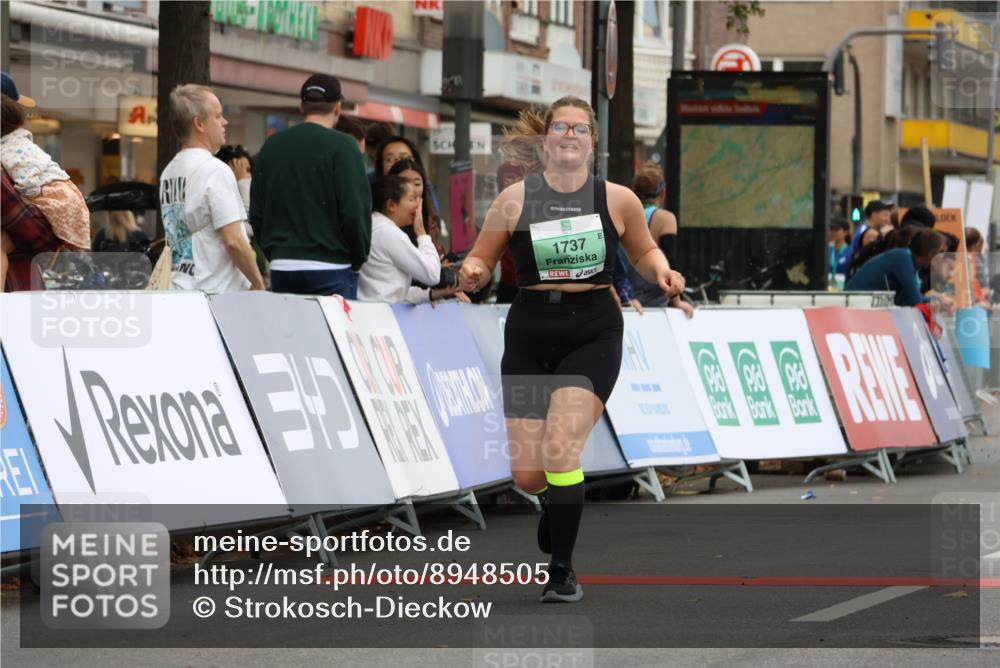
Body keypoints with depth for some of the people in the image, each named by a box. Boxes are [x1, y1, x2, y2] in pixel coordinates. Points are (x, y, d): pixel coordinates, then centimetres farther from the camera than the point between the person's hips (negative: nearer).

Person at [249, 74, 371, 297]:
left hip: (281, 269, 5)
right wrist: (357, 260, 2)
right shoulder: (342, 146, -8)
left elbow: (256, 212, 12)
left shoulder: (271, 146, 9)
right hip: (331, 270, -5)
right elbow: (355, 211, -12)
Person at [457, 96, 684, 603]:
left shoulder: (617, 200, 1)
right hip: (530, 333, 2)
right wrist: (472, 273, -16)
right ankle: (557, 503, 40)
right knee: (527, 476, 1)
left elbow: (644, 251, 17)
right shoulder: (515, 200, -1)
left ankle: (561, 569, -5)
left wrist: (663, 273, -3)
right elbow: (480, 259, 6)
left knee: (559, 448, -20)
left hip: (593, 333, -2)